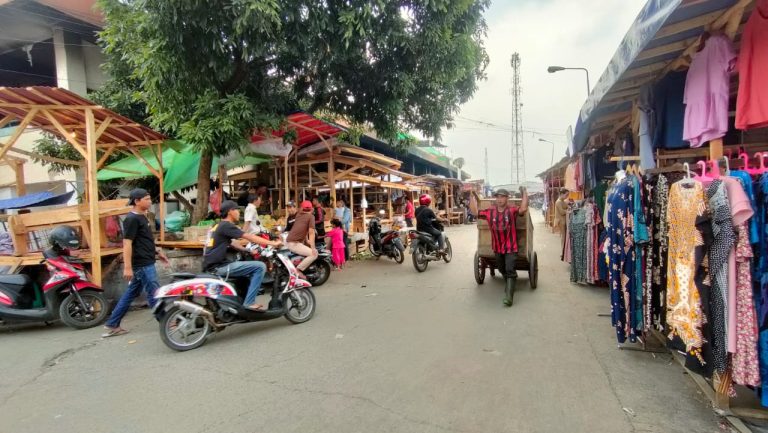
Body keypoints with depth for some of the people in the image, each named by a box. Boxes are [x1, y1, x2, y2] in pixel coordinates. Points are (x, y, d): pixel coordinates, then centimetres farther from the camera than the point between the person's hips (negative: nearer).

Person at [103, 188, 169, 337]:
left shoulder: (142, 217, 14)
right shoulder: (132, 219, -16)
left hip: (144, 263, 10)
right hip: (142, 264, -10)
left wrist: (158, 251, 22)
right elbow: (127, 243, -20)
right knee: (154, 294, -1)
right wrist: (127, 267, -24)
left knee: (131, 294, 15)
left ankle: (112, 325, 22)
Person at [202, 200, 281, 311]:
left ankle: (241, 299, 26)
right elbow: (249, 237, -14)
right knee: (260, 266, -15)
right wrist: (272, 243, -11)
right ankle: (249, 302, -13)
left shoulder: (218, 226, 19)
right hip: (218, 267, -11)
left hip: (212, 266, 11)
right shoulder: (226, 225, -11)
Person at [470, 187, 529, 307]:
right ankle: (510, 285, 49)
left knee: (510, 271, -11)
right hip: (497, 247, 5)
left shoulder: (512, 210, -12)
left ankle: (508, 296, -13)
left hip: (511, 247, -5)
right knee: (502, 270, 23)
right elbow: (475, 212, 3)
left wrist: (524, 193, -26)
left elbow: (523, 209, -31)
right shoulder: (490, 212, -1)